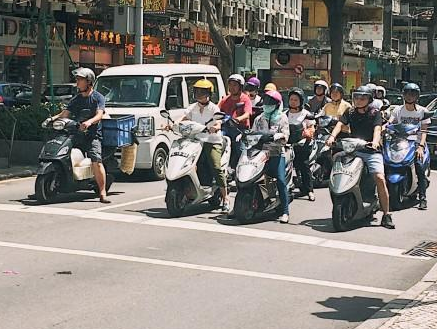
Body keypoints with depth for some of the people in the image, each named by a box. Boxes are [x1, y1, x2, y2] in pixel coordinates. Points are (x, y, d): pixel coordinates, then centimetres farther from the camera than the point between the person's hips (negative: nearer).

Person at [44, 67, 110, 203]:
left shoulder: (98, 97, 4)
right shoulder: (76, 99, 21)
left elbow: (99, 115, -11)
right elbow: (65, 113, 10)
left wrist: (89, 122, -31)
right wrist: (53, 118, -9)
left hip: (92, 135, -6)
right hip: (76, 134, 6)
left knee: (96, 161, -23)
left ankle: (102, 193, -22)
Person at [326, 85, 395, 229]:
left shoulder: (375, 113, 5)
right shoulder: (350, 112, 14)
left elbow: (377, 128, -11)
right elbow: (340, 124, -1)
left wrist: (375, 141, -33)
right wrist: (332, 136, -22)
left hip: (371, 150, -3)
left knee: (380, 178, -18)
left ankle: (386, 214, -12)